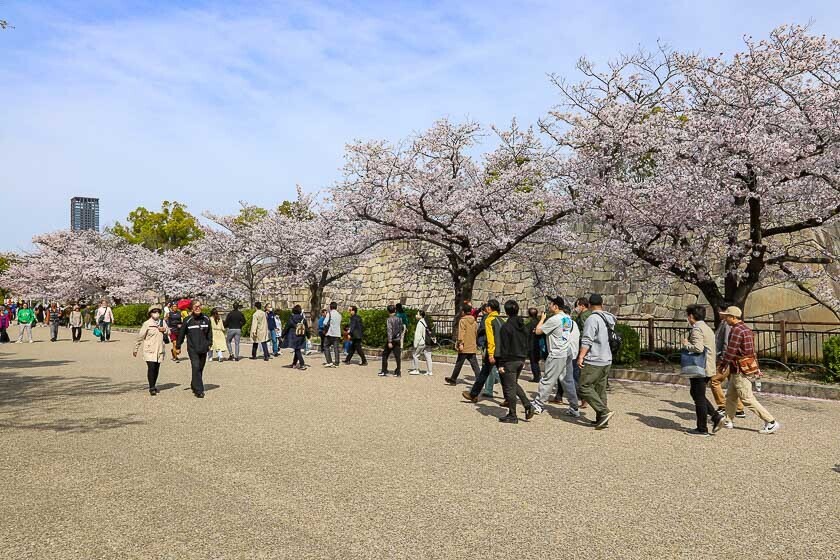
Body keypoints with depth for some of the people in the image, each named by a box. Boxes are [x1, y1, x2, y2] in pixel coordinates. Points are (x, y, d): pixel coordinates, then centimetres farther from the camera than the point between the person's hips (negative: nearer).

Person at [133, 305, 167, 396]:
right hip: (149, 350, -5)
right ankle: (152, 388, -10)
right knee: (151, 368, -14)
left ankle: (153, 386, 24)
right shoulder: (147, 324, -3)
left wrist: (164, 330, -3)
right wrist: (136, 349, 3)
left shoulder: (162, 322, 12)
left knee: (157, 369, 8)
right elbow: (140, 337, 1)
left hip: (160, 350, 5)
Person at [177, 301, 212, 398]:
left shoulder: (206, 319, 4)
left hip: (203, 348, 4)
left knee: (200, 369, 12)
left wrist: (209, 343, 12)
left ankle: (194, 385, 32)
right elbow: (181, 333, 3)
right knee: (196, 367, -13)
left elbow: (209, 332, 15)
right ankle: (199, 391, -11)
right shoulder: (188, 320, -5)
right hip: (192, 349, -4)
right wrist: (178, 346, 7)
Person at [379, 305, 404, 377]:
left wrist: (389, 342, -22)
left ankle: (384, 371, 9)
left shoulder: (389, 320, -12)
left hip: (391, 340, -5)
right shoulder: (399, 319, 6)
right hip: (398, 340, 5)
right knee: (397, 356, 4)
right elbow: (402, 328, 18)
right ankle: (398, 372, 3)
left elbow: (389, 331, -19)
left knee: (384, 355, 8)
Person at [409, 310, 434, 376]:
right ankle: (429, 371, 9)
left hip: (422, 343, -8)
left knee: (415, 355, 4)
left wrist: (415, 344, -14)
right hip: (428, 342, 8)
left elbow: (418, 335, -17)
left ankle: (417, 370, 7)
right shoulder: (427, 322, 12)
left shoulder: (420, 323, -14)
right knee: (428, 356, 8)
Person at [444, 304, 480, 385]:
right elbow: (477, 332, 18)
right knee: (474, 364, 3)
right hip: (472, 347, 6)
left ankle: (453, 379, 20)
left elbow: (461, 333, -18)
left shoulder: (462, 320, -9)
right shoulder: (474, 321, 11)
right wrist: (476, 344, 26)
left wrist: (460, 343, -22)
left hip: (464, 347, -5)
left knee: (458, 364, 7)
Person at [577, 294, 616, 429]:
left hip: (594, 361, -9)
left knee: (585, 387, -5)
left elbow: (587, 340, -19)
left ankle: (604, 412, -13)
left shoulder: (592, 319, -14)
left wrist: (581, 356, -15)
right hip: (607, 360, 9)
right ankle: (602, 420, 13)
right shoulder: (608, 319, 12)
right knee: (601, 390, 12)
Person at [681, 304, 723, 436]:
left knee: (699, 398, -1)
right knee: (696, 394, 21)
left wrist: (686, 344, -11)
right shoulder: (707, 328, 16)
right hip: (707, 368, 10)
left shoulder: (697, 329, -16)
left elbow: (698, 348, -27)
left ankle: (702, 429, 7)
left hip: (699, 369, -10)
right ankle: (716, 416, 13)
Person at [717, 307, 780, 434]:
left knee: (748, 399, -5)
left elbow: (730, 351, -19)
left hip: (740, 371, -10)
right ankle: (728, 421, 25)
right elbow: (752, 350, 17)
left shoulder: (736, 330, -19)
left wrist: (722, 364, -6)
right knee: (730, 396, 17)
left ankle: (771, 422, -2)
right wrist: (756, 368, 21)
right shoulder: (746, 328, 13)